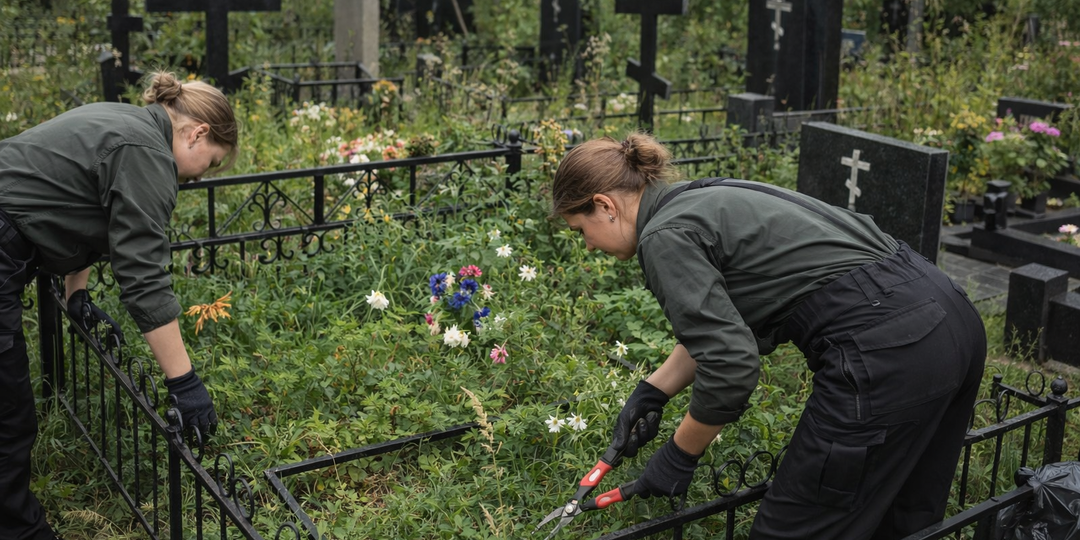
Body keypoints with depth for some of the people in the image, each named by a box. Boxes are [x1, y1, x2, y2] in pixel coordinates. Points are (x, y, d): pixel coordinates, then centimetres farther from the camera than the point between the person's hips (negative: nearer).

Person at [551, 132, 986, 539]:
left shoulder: (664, 235, -8)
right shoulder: (700, 201, 20)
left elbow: (730, 368, -13)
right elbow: (720, 326, 31)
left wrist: (677, 456, 1)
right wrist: (652, 391, 27)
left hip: (885, 351, -10)